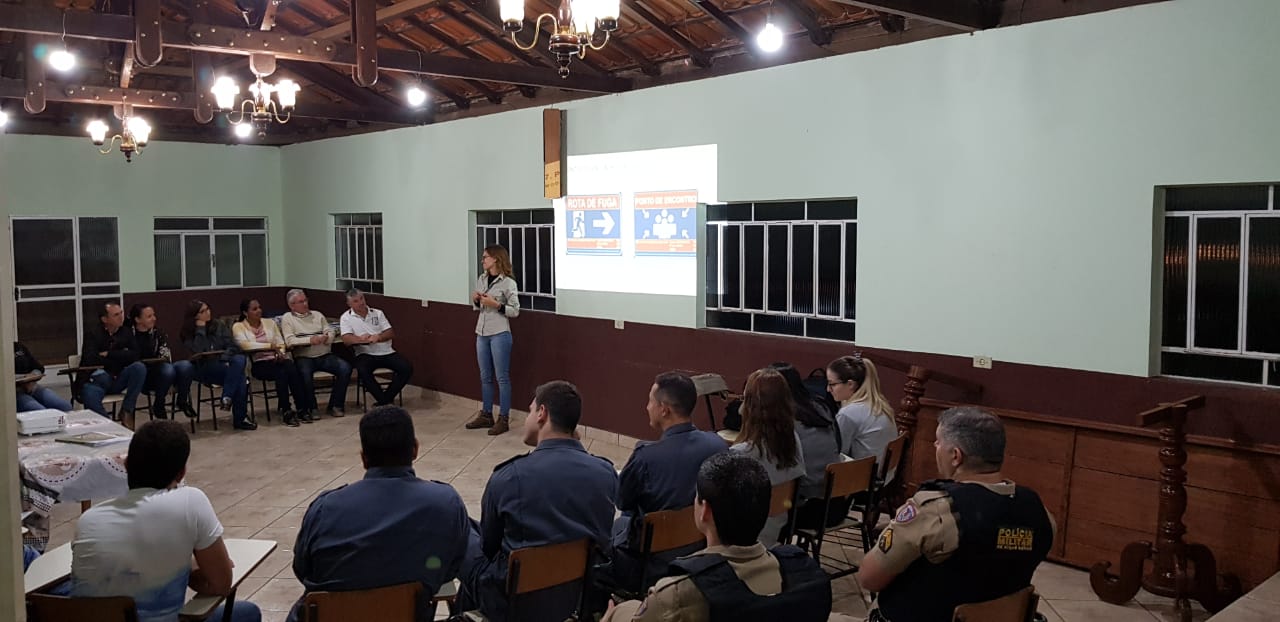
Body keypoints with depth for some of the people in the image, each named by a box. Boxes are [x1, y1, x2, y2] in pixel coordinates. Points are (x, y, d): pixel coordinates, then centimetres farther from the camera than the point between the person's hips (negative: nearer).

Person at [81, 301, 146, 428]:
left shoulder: (126, 332, 7)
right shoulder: (92, 334, -3)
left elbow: (134, 356, -6)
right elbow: (90, 360, -17)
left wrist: (109, 354, -11)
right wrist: (121, 356, -10)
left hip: (117, 379, 4)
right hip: (96, 379, -4)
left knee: (139, 367, -25)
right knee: (90, 396, -37)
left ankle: (126, 411, -17)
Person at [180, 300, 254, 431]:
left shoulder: (219, 326, 13)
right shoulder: (187, 334, 3)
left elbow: (232, 346, 4)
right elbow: (198, 352, -15)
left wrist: (224, 358, -15)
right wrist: (201, 329, -11)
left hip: (224, 365, 4)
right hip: (204, 370, -4)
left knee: (239, 359, -33)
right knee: (238, 376, -32)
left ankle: (227, 397, -31)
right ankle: (239, 418, -28)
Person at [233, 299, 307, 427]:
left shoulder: (270, 323, 18)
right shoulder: (238, 327, 6)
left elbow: (281, 343, 12)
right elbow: (244, 345, -12)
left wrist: (280, 353, -12)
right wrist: (270, 346, -13)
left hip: (277, 359, 3)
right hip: (258, 364, -3)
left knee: (292, 369, -30)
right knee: (281, 373, -33)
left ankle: (301, 409, -24)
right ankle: (285, 411, -23)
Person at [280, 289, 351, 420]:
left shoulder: (317, 315, 21)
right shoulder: (287, 318, 8)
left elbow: (331, 333, 12)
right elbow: (289, 340, -6)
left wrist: (325, 338, -12)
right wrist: (309, 340, -17)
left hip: (325, 355, 4)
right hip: (304, 357, -4)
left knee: (345, 368, -20)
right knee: (305, 373, -36)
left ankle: (335, 405, -9)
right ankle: (311, 408, -15)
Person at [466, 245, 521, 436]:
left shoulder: (508, 283, -10)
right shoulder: (481, 279, 9)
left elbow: (515, 311, -8)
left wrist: (496, 304, -19)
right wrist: (475, 300, -2)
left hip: (500, 334, -7)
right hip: (482, 333, 7)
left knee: (502, 377, 0)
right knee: (485, 377, 14)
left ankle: (503, 419, 7)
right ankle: (486, 415, 24)